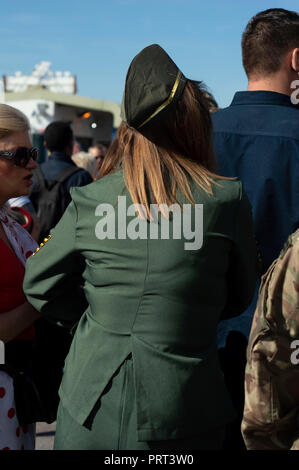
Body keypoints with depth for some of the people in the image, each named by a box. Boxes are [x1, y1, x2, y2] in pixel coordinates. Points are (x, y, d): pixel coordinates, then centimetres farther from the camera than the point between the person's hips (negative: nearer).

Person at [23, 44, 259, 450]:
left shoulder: (88, 200, -6)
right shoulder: (227, 200, -10)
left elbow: (39, 282, 6)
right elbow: (239, 299, 4)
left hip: (91, 408, 2)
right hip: (182, 417, -1)